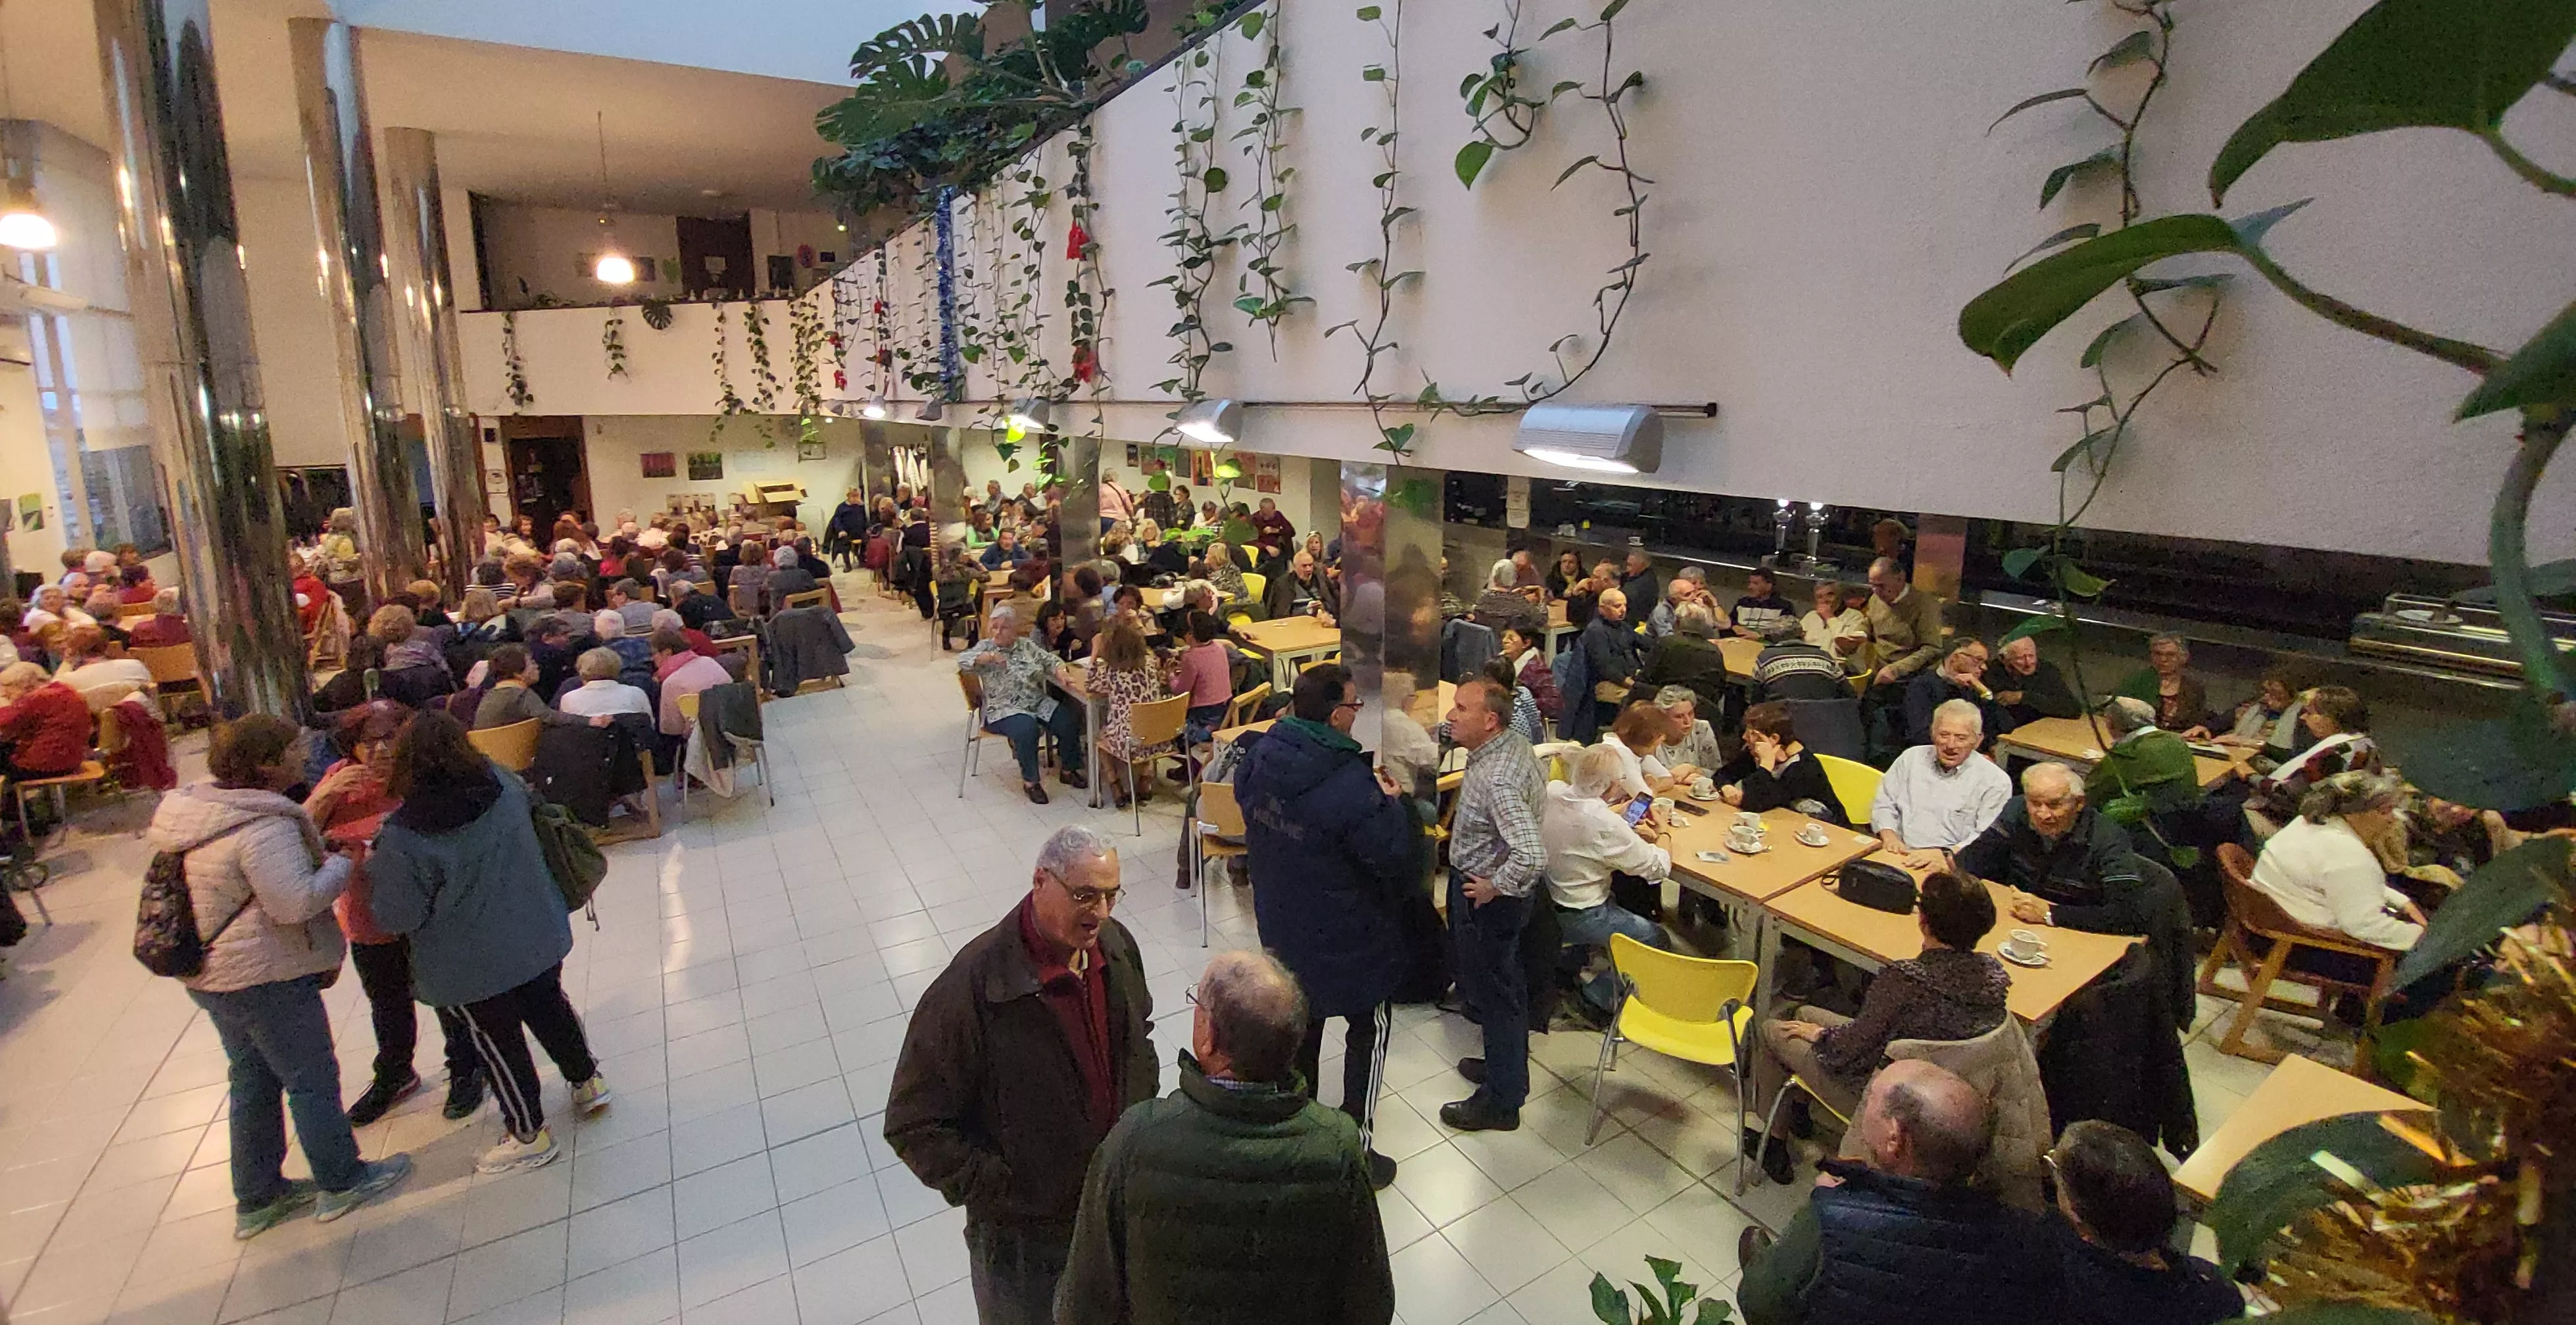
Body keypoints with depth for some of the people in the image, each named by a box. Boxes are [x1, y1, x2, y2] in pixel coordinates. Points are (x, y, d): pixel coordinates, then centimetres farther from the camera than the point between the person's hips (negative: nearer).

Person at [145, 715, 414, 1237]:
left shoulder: (194, 808, 6)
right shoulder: (262, 827, -26)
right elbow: (296, 902, -30)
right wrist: (341, 865, -14)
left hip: (211, 974, 10)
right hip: (266, 979, -10)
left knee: (253, 1080, 21)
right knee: (312, 1081, 6)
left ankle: (257, 1198, 33)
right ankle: (341, 1183, 20)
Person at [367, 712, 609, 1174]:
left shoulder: (402, 839, -24)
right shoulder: (504, 787, -11)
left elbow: (398, 918, -17)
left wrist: (376, 871, 0)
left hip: (472, 966, -4)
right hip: (539, 940, 5)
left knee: (498, 1042, 13)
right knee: (550, 1009, 26)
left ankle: (529, 1136, 27)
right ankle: (587, 1082, 43)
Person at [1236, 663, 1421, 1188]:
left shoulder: (1258, 758, -11)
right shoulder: (1351, 787, -32)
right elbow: (1400, 862, -25)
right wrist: (1393, 804, -8)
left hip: (1282, 924, 7)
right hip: (1348, 937, -7)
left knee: (1301, 1023, 27)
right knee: (1369, 1032, 16)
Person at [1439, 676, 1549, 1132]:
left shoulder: (1497, 779, -33)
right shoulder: (1516, 746, -3)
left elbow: (1532, 857, -42)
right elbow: (1540, 788, 18)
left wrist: (1493, 887, -24)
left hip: (1486, 901, -10)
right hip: (1484, 884, 10)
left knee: (1490, 993, 7)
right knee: (1505, 983, 25)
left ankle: (1501, 1102, 24)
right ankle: (1508, 1064, 45)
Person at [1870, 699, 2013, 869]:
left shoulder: (1996, 782, 3)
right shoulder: (1912, 758, 15)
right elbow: (1884, 804, 18)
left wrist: (1945, 854, -21)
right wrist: (1889, 836, -2)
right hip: (1898, 858, 2)